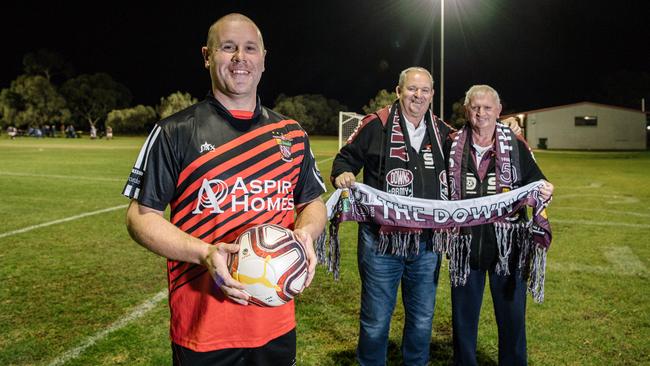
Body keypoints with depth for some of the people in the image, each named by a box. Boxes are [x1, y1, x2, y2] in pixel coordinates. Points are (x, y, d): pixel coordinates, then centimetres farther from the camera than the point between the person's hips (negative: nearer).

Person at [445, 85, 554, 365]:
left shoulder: (515, 145, -1)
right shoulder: (452, 146, 2)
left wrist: (544, 193, -18)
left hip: (507, 246, -1)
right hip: (465, 245, 1)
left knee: (512, 317, 10)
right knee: (463, 316, 15)